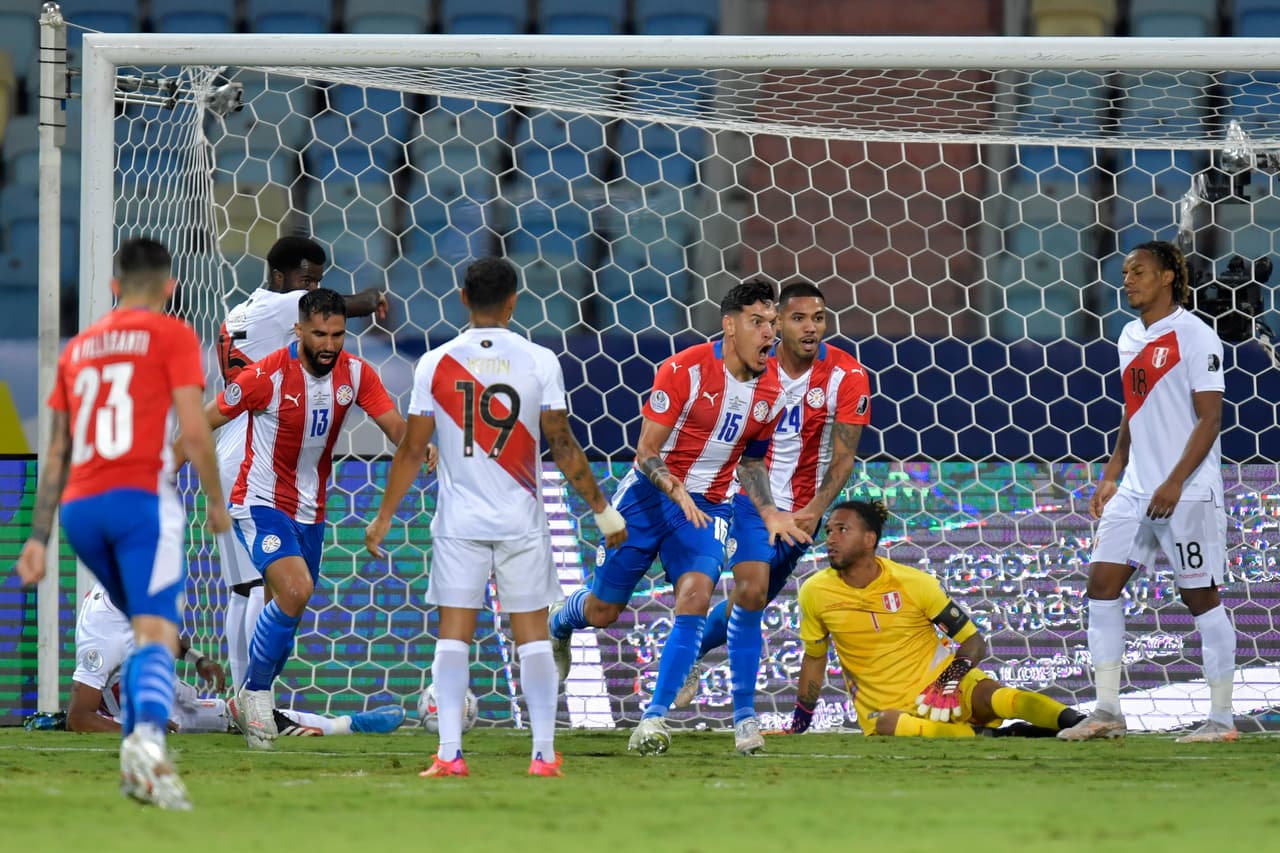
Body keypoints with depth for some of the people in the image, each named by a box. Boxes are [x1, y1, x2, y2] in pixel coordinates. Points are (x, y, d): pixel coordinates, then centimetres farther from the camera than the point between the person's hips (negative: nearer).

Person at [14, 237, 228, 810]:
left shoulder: (78, 348, 21)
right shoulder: (172, 336, 5)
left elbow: (57, 452, 20)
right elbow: (193, 431, -5)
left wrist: (38, 537, 19)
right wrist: (216, 501, 9)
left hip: (79, 506, 6)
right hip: (142, 499, -6)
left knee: (146, 627, 22)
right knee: (157, 633, -17)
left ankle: (136, 762, 11)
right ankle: (148, 736, -44)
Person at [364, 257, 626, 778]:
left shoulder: (435, 364, -2)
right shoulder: (540, 362, -4)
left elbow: (412, 452, 1)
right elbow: (563, 447, -1)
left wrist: (383, 517, 12)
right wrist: (603, 510, 9)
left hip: (458, 522, 0)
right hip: (521, 521, 0)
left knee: (453, 635, 3)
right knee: (532, 635, 6)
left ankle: (449, 753, -7)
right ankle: (543, 752, 3)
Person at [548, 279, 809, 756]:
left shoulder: (771, 392, 0)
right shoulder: (684, 370, -17)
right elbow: (646, 453, -16)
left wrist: (769, 513, 1)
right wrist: (677, 492, -34)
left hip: (708, 506, 3)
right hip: (649, 496, -3)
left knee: (695, 595, -23)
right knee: (603, 611, 6)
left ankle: (655, 716, -19)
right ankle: (559, 622, 45)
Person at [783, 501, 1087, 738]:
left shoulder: (915, 583, -6)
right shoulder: (815, 593, -2)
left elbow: (974, 641, 0)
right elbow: (814, 658, 15)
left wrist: (957, 671, -20)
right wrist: (798, 724, 17)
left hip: (937, 683, 0)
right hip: (885, 707, 0)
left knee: (987, 694, -34)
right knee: (884, 725, -38)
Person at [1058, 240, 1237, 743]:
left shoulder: (1193, 336, -9)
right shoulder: (1131, 338, 14)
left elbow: (1209, 419, -13)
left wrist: (1174, 483, -19)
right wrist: (1112, 475, 15)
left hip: (1189, 492, -8)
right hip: (1135, 489, 8)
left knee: (1201, 596, -3)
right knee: (1102, 584, 0)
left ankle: (1222, 718, 4)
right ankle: (1107, 712, 3)